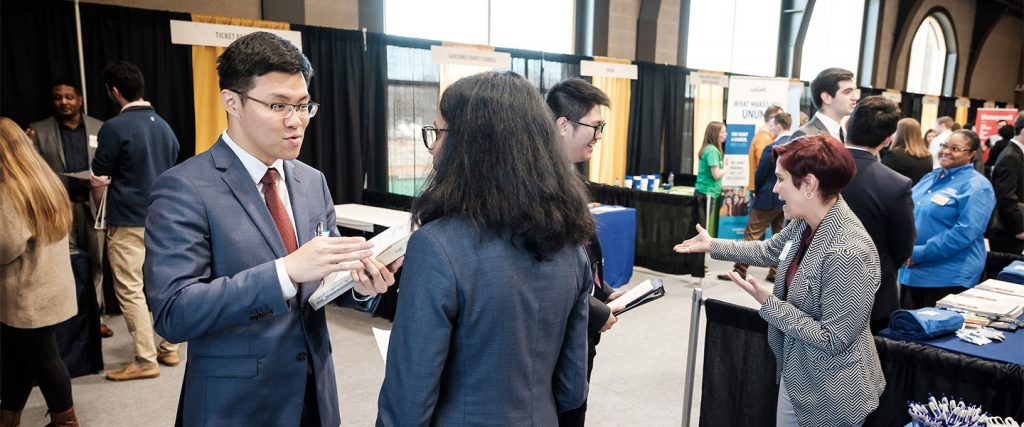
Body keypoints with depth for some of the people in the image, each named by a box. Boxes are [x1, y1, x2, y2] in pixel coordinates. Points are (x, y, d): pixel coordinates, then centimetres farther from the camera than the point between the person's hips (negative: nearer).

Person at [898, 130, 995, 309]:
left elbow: (965, 233, -20)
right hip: (912, 270, 7)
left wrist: (919, 254, -21)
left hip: (949, 277, -7)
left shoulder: (976, 187, -9)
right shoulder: (930, 177, 14)